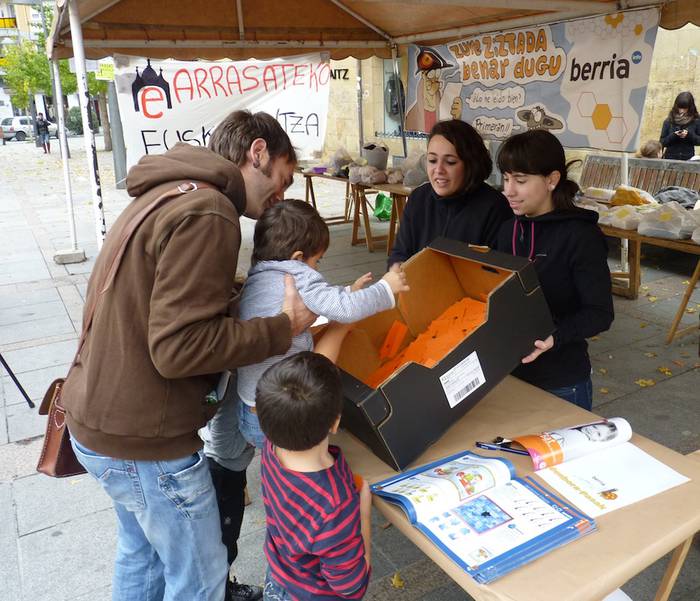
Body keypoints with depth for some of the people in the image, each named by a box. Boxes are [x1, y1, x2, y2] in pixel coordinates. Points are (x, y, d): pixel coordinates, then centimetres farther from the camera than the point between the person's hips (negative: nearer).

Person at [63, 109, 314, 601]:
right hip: (142, 441, -10)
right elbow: (179, 348, -27)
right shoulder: (205, 213, -23)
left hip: (101, 419, 10)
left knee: (141, 549, 28)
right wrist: (284, 328, -18)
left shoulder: (167, 193, 9)